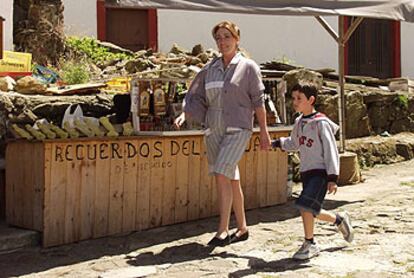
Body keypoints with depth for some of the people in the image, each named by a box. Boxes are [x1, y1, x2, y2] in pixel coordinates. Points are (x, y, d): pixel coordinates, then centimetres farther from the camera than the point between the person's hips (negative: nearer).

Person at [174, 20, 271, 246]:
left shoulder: (248, 67, 0)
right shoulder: (209, 69, 11)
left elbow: (258, 101, 0)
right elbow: (196, 97, 11)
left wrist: (264, 132, 0)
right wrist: (183, 115, -6)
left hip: (237, 129, -5)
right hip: (213, 130, 5)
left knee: (222, 176, -18)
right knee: (231, 180, 11)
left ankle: (223, 230, -13)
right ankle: (242, 228, 22)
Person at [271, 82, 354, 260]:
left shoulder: (321, 123, -11)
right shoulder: (299, 122, 11)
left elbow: (331, 150, -13)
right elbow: (294, 144, 27)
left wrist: (332, 178, -17)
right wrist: (276, 143, 14)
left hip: (320, 172, -8)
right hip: (306, 172, 8)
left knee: (305, 205, -20)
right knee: (311, 211, 9)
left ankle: (309, 244, -4)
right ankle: (339, 220, 35)